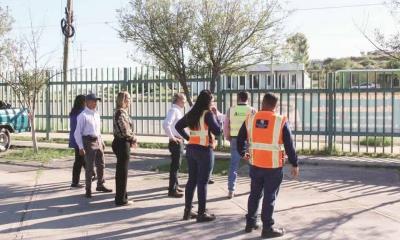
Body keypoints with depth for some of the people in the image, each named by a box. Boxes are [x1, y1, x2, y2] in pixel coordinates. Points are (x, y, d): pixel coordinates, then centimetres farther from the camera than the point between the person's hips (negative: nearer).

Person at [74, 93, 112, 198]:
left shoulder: (96, 114, 10)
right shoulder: (83, 116, -13)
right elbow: (77, 133, -14)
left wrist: (102, 142, 18)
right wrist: (81, 147, -18)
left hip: (98, 141, 8)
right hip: (89, 142, -7)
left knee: (101, 165, 15)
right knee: (89, 167, -1)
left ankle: (100, 185, 30)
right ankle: (88, 190, 10)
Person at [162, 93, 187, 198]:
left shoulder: (179, 111, 14)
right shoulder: (174, 110, -16)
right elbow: (166, 124, -29)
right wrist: (172, 137, -22)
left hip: (180, 141, 10)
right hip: (175, 142, -10)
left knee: (176, 165, 18)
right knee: (175, 165, -5)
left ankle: (175, 186, 31)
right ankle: (172, 190, 0)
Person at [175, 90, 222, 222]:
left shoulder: (192, 113, 9)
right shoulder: (208, 114, -13)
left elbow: (178, 126, 15)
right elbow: (218, 131, -13)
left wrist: (188, 137, 11)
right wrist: (215, 115, -4)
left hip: (191, 148, 7)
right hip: (204, 150, -7)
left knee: (192, 180, 13)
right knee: (202, 182, -1)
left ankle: (187, 211, 19)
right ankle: (202, 213, 5)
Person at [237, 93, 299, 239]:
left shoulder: (250, 119, 1)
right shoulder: (281, 121, -9)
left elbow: (240, 139, 9)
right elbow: (289, 145, -8)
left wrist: (243, 153, 27)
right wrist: (294, 164, 1)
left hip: (255, 164, 4)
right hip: (273, 166, -4)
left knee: (255, 194, 19)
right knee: (269, 197, 4)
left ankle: (250, 223, 28)